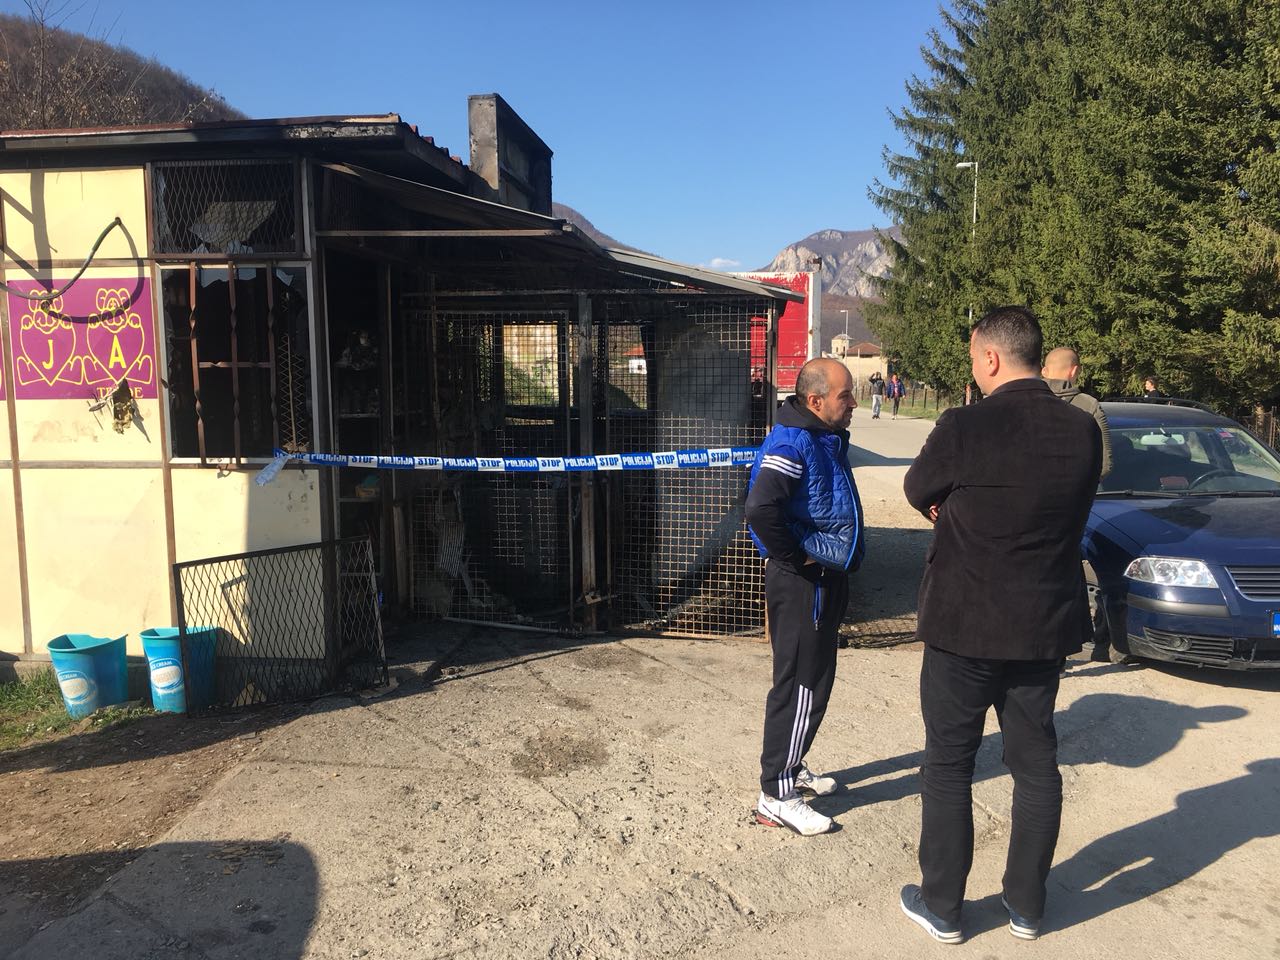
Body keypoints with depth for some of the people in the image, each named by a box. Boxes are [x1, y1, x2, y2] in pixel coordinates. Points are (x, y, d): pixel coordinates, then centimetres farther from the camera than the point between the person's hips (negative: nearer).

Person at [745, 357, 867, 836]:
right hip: (801, 583, -10)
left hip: (825, 580, 10)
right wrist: (793, 559, -21)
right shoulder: (793, 445, -21)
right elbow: (760, 510, -35)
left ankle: (790, 766, 35)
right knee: (801, 685, -3)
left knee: (812, 680, 19)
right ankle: (776, 797, 8)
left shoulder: (827, 439, 11)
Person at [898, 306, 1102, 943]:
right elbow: (1070, 515, 9)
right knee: (1036, 764, 17)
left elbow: (918, 492, -3)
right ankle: (1027, 905, 31)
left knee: (948, 765, 11)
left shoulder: (964, 428, -19)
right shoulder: (1083, 432, -4)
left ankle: (941, 906, 23)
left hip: (964, 625, -4)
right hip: (1046, 625, 5)